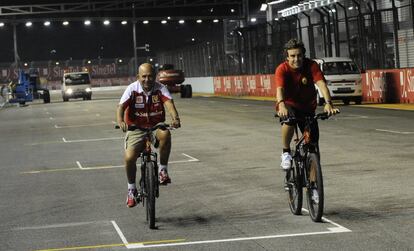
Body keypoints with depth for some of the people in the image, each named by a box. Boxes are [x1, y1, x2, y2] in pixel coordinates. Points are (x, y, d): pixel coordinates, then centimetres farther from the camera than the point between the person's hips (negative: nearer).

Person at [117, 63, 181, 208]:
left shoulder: (160, 88, -9)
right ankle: (131, 189, 7)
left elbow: (169, 103, -26)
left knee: (165, 134, -36)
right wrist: (120, 122, -43)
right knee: (129, 158, -19)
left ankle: (163, 169, -16)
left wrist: (175, 118, -46)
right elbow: (121, 107, -21)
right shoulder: (132, 89, -11)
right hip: (136, 128, 0)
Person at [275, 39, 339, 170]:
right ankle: (286, 153, -16)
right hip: (288, 105, -3)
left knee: (313, 140, -3)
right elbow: (279, 89, -37)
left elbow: (321, 84, -31)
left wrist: (328, 103, -48)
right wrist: (282, 105, -59)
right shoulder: (282, 69, -21)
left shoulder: (311, 65, -17)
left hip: (307, 107, 3)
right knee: (289, 120, -37)